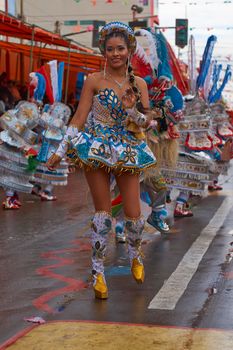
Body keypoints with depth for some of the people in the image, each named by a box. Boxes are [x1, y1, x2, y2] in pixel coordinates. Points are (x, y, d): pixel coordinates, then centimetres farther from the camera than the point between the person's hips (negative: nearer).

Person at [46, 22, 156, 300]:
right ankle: (98, 271, 10)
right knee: (103, 212, -1)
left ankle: (135, 255, 32)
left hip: (128, 152, 2)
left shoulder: (139, 84, 4)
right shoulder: (93, 81, -4)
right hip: (96, 150, -2)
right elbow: (79, 119, -4)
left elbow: (146, 123, 3)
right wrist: (61, 151, -7)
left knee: (133, 214, 2)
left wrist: (131, 110, -18)